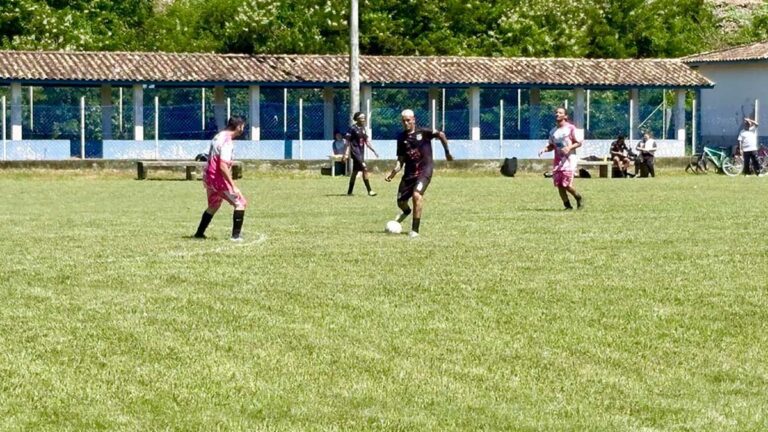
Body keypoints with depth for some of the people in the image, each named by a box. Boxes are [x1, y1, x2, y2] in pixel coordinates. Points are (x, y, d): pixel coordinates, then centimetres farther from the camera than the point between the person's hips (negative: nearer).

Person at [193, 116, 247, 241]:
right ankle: (236, 236, -8)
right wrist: (233, 186, -28)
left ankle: (199, 233, 35)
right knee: (240, 203, -4)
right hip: (219, 179, -9)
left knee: (214, 205, 28)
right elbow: (223, 166, -28)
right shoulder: (227, 142, -21)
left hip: (208, 177, 9)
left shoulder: (219, 136, 9)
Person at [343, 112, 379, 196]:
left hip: (361, 152, 8)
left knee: (355, 171, 13)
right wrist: (346, 154, -16)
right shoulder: (352, 128, -11)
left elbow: (367, 141, 18)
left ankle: (349, 191, 21)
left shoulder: (363, 129, 11)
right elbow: (347, 142, -11)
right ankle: (369, 191, -16)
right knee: (365, 169, -16)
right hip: (355, 152, -8)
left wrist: (374, 151, 15)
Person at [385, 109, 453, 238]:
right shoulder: (401, 137, 9)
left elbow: (440, 134, -9)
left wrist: (447, 152, -13)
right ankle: (406, 211, 49)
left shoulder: (423, 132, -2)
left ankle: (415, 230, -19)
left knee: (417, 195, -28)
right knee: (401, 202, 7)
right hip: (409, 172, 5)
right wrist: (393, 173, -5)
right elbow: (401, 159, 10)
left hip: (424, 170, -5)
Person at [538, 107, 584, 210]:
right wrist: (544, 149, -1)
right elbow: (551, 146, 19)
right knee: (559, 184, -1)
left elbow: (579, 143, -4)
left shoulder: (570, 128, -5)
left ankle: (579, 198, 14)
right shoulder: (553, 131, 12)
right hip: (557, 160, 6)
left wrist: (569, 147, -20)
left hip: (569, 159, -5)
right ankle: (567, 205, 11)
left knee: (566, 184, -12)